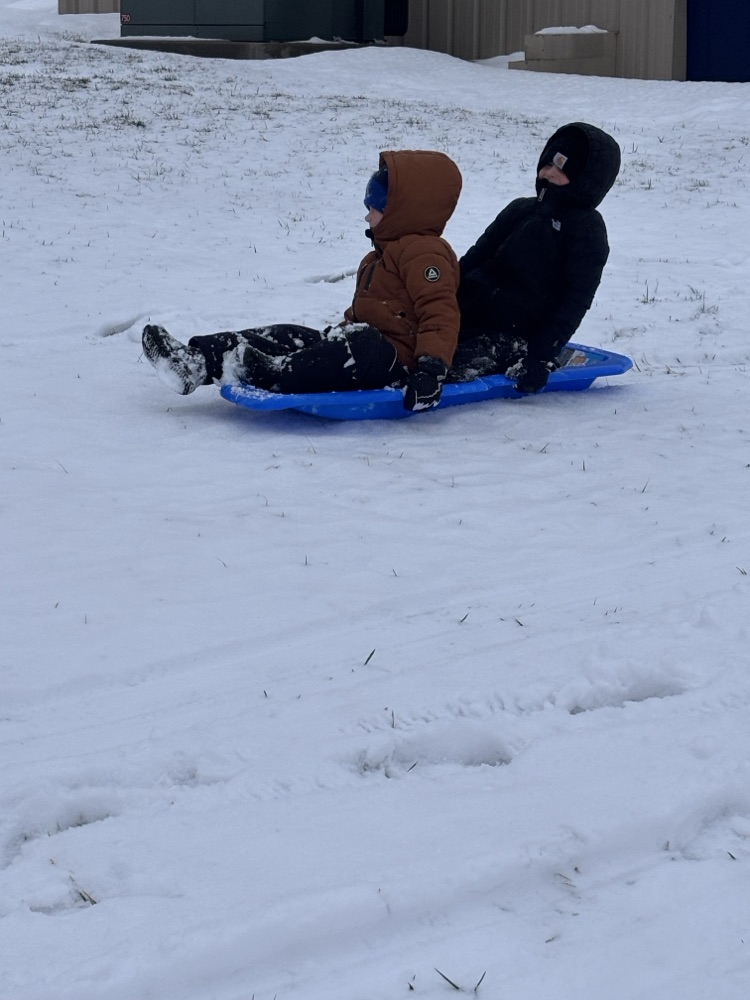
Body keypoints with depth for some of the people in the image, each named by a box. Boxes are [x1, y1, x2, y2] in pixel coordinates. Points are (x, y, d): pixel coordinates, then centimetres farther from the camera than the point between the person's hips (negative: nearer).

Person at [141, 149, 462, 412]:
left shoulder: (424, 253, -10)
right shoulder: (385, 253, 26)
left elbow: (440, 313, -24)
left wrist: (431, 368, -35)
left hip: (394, 359, -10)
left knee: (363, 346, -41)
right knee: (286, 336, -3)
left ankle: (274, 376, -50)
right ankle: (195, 361, -18)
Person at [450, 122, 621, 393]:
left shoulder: (587, 229, -1)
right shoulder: (521, 210, 19)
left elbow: (576, 300, -8)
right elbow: (475, 257, 18)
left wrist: (542, 357, -18)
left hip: (514, 337, -7)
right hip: (469, 314, 7)